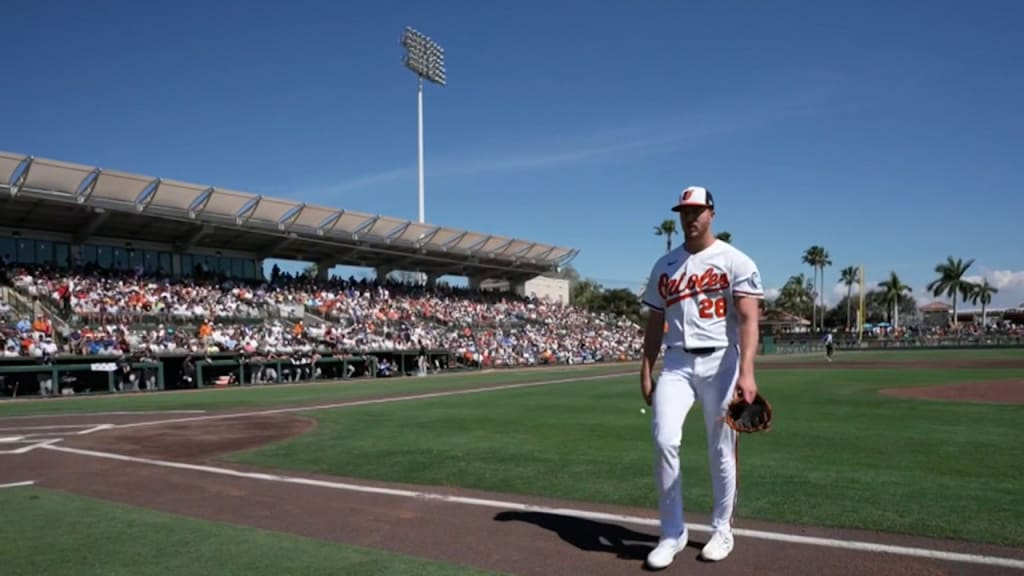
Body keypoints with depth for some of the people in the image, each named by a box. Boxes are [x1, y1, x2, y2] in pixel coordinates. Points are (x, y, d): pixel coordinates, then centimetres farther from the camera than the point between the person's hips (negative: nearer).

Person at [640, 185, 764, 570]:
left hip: (720, 363, -3)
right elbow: (655, 323, 14)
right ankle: (673, 533, 4)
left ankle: (722, 530, 26)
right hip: (677, 363, 3)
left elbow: (749, 320, -13)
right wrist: (646, 371, 9)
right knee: (664, 441, -11)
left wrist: (746, 372, -25)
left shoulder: (735, 261, -3)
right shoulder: (664, 266, 11)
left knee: (721, 451, 5)